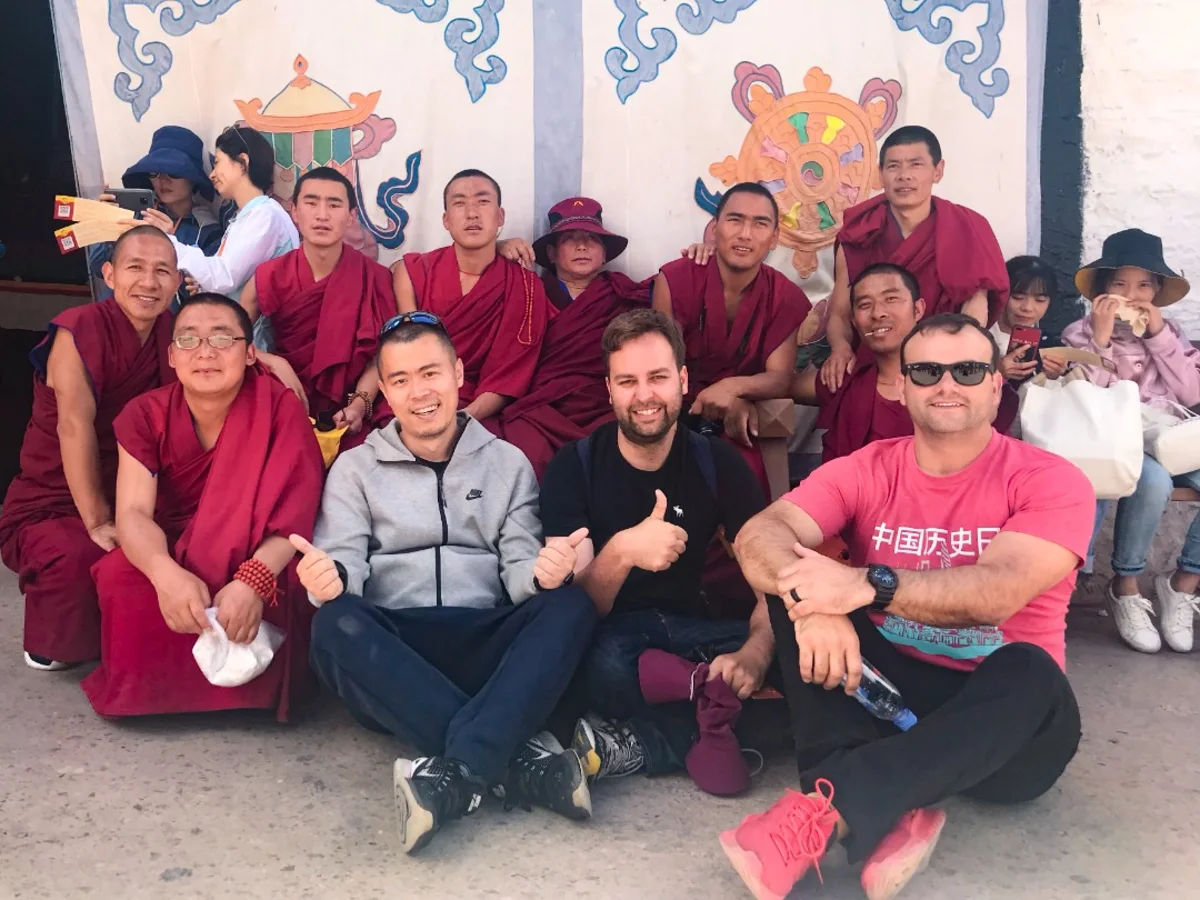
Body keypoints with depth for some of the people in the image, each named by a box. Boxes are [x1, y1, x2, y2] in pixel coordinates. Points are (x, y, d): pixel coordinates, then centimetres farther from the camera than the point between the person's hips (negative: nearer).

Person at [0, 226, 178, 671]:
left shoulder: (173, 332, 0)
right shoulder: (78, 332, -18)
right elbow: (75, 428, -24)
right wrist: (97, 523, -29)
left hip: (133, 498, 6)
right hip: (52, 501, -5)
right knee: (76, 558, -34)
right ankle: (55, 647, 0)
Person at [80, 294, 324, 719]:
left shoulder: (280, 409, -16)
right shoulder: (146, 414, -9)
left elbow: (295, 517, -24)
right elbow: (134, 513, -21)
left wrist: (252, 581, -44)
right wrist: (166, 574, -45)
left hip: (258, 561, -2)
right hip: (174, 556, 3)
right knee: (120, 576, -29)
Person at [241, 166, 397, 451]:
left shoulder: (373, 278, -5)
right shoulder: (269, 277, -3)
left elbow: (378, 354, -4)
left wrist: (359, 404, -21)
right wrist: (276, 363, -13)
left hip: (345, 415, -1)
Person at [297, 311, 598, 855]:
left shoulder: (507, 463, 15)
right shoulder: (355, 469, 14)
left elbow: (520, 571, 5)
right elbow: (343, 565, 0)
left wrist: (542, 571, -21)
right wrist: (329, 578, -26)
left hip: (484, 646, 1)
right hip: (391, 658, 0)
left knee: (569, 606, -27)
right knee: (335, 626, -33)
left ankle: (455, 772, -39)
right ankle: (516, 757, -36)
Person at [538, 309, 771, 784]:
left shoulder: (719, 462, -2)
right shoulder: (573, 467, -8)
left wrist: (754, 652, -34)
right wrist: (621, 552, -39)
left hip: (691, 627, 4)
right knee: (605, 665, -40)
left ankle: (631, 746, -25)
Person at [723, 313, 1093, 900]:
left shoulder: (1051, 482, -7)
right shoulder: (864, 471, 0)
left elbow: (997, 592, -26)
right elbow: (758, 535, -17)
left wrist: (868, 585, -39)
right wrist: (810, 597, -39)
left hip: (1001, 718, -2)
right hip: (883, 686, 3)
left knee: (1030, 670, -35)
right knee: (796, 583, -19)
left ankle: (829, 808, -42)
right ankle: (885, 814, -34)